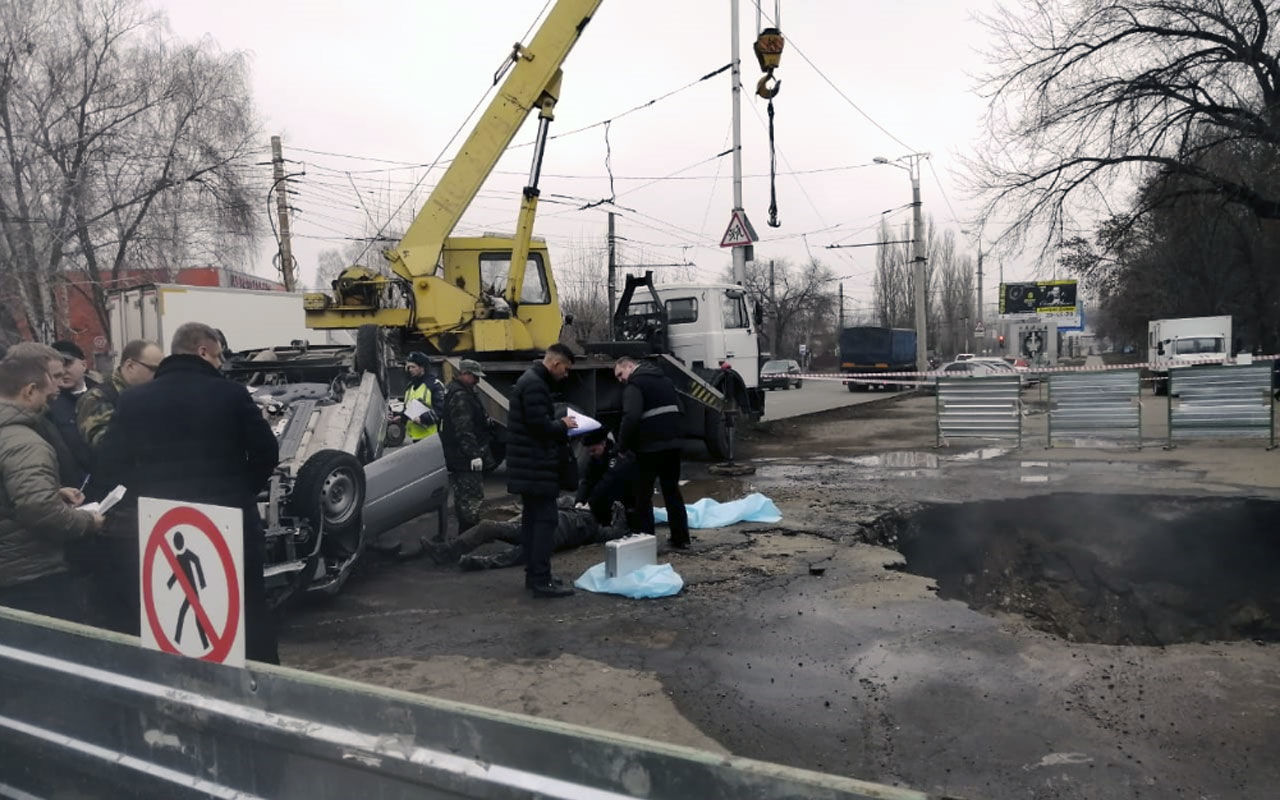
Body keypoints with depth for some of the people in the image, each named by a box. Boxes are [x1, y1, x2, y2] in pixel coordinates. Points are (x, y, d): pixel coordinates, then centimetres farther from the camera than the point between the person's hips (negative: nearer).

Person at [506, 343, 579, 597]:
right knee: (545, 519, -9)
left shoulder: (531, 380, 17)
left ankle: (534, 574, 21)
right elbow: (540, 424, -23)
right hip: (537, 466, -11)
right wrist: (563, 425, -7)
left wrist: (560, 425, 10)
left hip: (528, 466, 11)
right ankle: (541, 581, -8)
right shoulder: (535, 384, -17)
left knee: (532, 518, 14)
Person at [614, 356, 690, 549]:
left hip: (650, 446, -7)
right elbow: (678, 408, 22)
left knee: (643, 495, 3)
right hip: (672, 443, 7)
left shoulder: (634, 384, -9)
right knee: (672, 491, 15)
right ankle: (681, 539, 17)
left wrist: (623, 445, -12)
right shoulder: (664, 379, 18)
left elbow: (631, 418, -21)